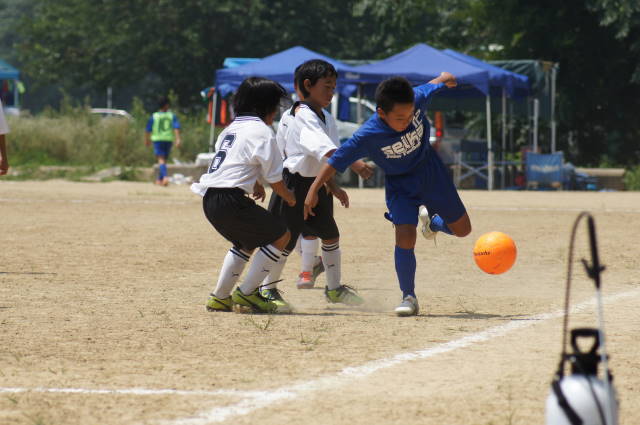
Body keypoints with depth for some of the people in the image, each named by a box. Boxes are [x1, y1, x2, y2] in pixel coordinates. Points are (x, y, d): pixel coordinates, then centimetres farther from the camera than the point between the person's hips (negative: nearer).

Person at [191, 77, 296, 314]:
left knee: (247, 242, 29)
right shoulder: (262, 132, -6)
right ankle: (247, 293, -2)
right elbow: (275, 179, -4)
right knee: (281, 236, 1)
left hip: (209, 199, 9)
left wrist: (256, 184, 45)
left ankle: (220, 298, 26)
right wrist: (289, 198, 14)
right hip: (230, 200, -9)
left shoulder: (232, 128, 20)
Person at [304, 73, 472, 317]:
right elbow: (337, 160, -22)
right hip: (400, 184, -3)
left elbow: (433, 86, -1)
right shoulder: (368, 135, -31)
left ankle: (431, 220, 45)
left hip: (430, 171, 3)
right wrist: (314, 190, -22)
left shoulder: (418, 98, -24)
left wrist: (444, 79, 20)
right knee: (405, 237, -20)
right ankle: (409, 298, -4)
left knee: (462, 229, 11)